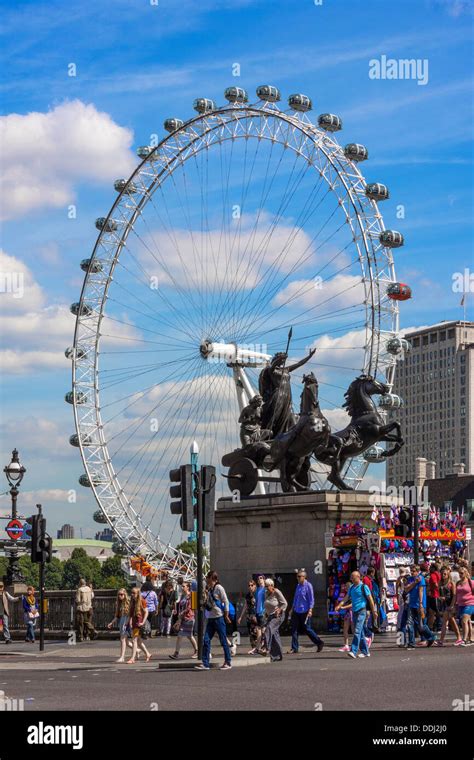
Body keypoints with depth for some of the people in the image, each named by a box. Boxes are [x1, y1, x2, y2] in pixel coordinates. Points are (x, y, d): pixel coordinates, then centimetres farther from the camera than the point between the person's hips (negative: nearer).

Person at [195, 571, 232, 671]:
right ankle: (205, 663, -1)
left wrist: (226, 616, -8)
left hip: (219, 617, -7)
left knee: (223, 641, 0)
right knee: (206, 641, -1)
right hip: (210, 618, 7)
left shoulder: (219, 588, -8)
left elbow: (226, 602, -8)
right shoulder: (208, 589, 13)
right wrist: (205, 594, 0)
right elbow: (205, 604, 15)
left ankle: (228, 662, 9)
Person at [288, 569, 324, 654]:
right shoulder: (298, 585, 13)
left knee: (306, 629, 0)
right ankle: (294, 649, 3)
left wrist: (310, 610, -18)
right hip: (296, 611, 7)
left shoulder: (308, 586, -10)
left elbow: (311, 599, -12)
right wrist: (292, 609, 20)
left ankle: (319, 643, 18)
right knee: (294, 629, 1)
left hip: (304, 611, -7)